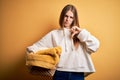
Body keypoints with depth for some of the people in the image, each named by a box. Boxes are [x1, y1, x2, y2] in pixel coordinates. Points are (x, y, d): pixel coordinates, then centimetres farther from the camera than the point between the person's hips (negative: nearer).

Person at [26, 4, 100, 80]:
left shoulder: (79, 34, 7)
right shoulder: (54, 34, 7)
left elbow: (95, 46, -5)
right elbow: (36, 47, 6)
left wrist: (81, 32, -9)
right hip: (60, 74, 0)